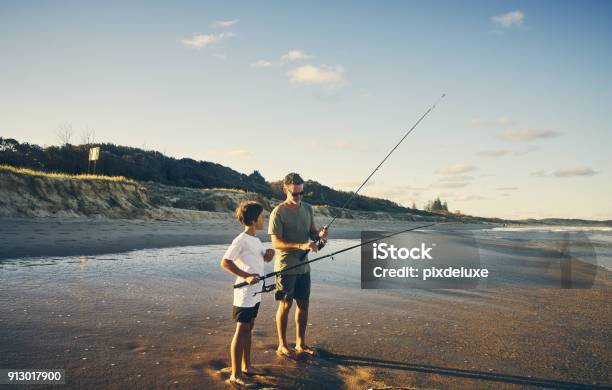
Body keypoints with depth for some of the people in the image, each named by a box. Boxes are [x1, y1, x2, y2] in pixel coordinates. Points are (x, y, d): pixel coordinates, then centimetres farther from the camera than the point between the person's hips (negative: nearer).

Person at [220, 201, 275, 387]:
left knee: (248, 329, 17)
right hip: (245, 293, -9)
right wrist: (246, 276, -25)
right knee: (241, 330, -4)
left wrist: (269, 253, 1)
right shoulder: (241, 240, -15)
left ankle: (246, 366, 29)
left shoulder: (255, 240, 12)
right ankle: (235, 375, 4)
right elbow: (225, 262, -20)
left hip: (255, 293, 9)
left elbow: (265, 258, 24)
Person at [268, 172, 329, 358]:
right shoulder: (278, 212, -13)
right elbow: (276, 243, -18)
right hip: (285, 267, -6)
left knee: (303, 304, 11)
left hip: (304, 265, 6)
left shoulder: (307, 208, 8)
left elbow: (312, 231, 15)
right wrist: (301, 246, -30)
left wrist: (320, 234, -10)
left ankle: (301, 344, 25)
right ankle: (282, 346, 17)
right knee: (285, 305, 3)